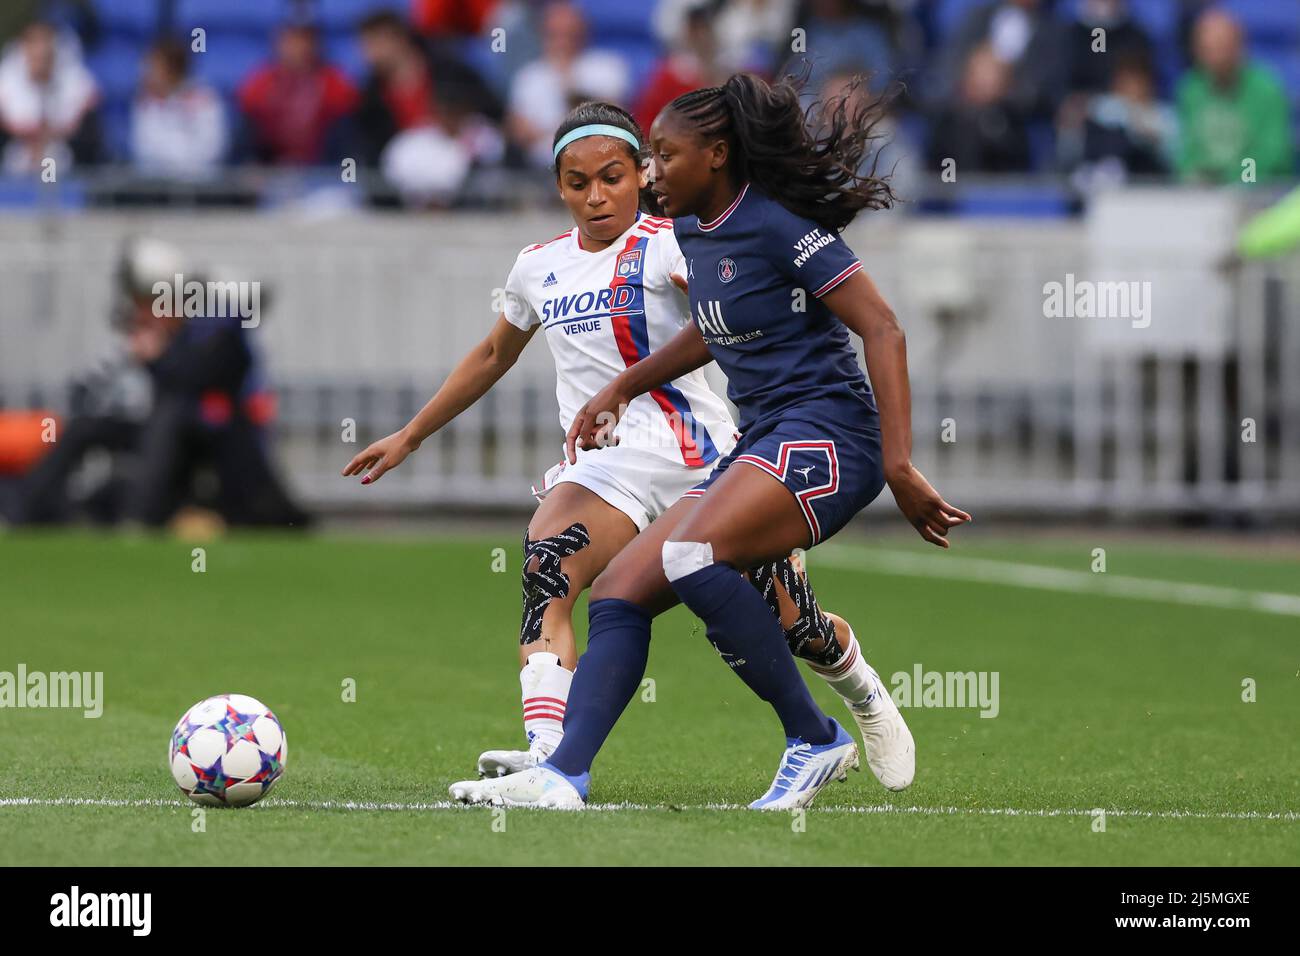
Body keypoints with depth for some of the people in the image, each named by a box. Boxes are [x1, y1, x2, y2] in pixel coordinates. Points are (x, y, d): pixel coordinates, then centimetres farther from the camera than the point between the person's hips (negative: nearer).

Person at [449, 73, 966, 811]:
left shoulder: (777, 223, -11)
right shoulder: (695, 232, 15)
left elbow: (883, 331, -15)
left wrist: (900, 468, -21)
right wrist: (621, 389, 39)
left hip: (824, 434, -9)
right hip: (759, 446, 9)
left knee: (691, 556, -31)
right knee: (619, 590, -3)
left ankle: (816, 740, -18)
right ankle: (564, 774, -12)